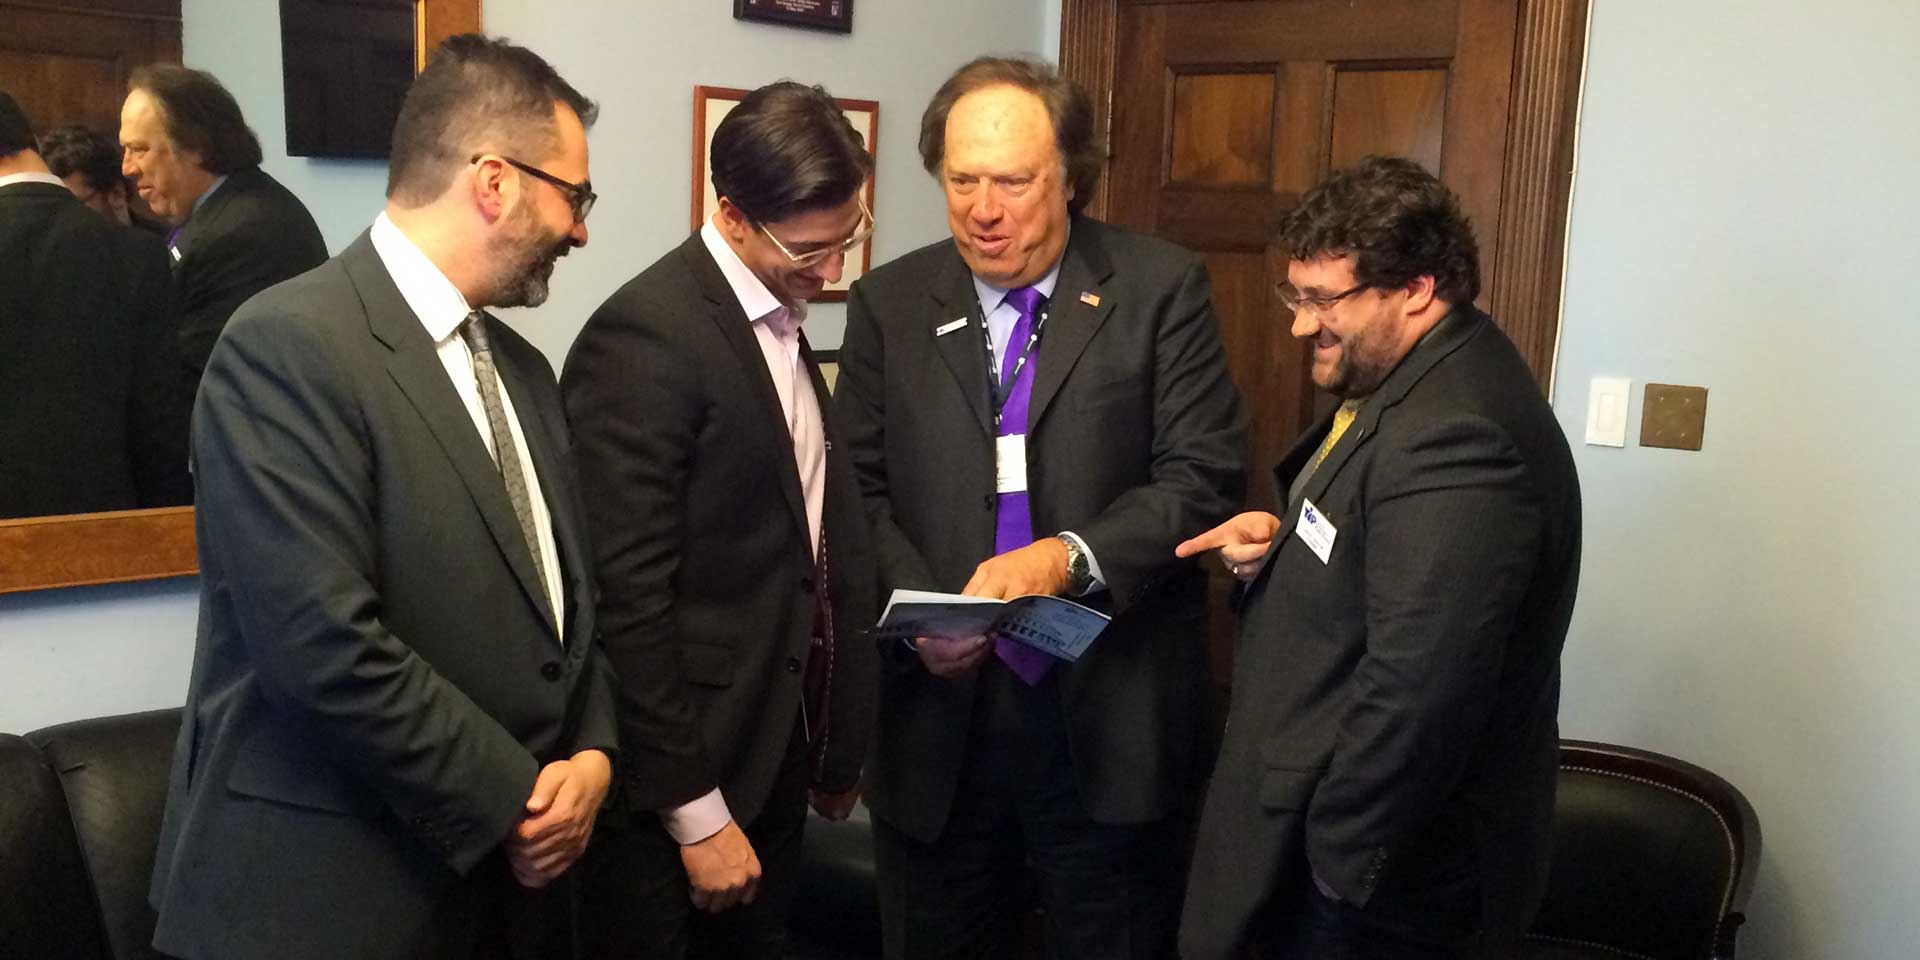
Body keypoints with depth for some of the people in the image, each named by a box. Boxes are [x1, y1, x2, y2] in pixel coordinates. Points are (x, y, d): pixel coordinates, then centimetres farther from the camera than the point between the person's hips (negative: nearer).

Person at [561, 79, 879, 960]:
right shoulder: (645, 334, -17)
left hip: (773, 758, 8)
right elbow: (627, 597, -20)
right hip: (680, 783, -8)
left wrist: (834, 749, 11)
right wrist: (696, 813, -17)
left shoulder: (782, 324, 9)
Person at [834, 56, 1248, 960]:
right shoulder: (888, 302, 5)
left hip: (1109, 716, -1)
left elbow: (1205, 476, -7)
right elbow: (863, 489, 3)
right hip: (939, 716, 2)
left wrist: (1069, 558, -23)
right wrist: (918, 610, -14)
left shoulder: (1161, 287, -3)